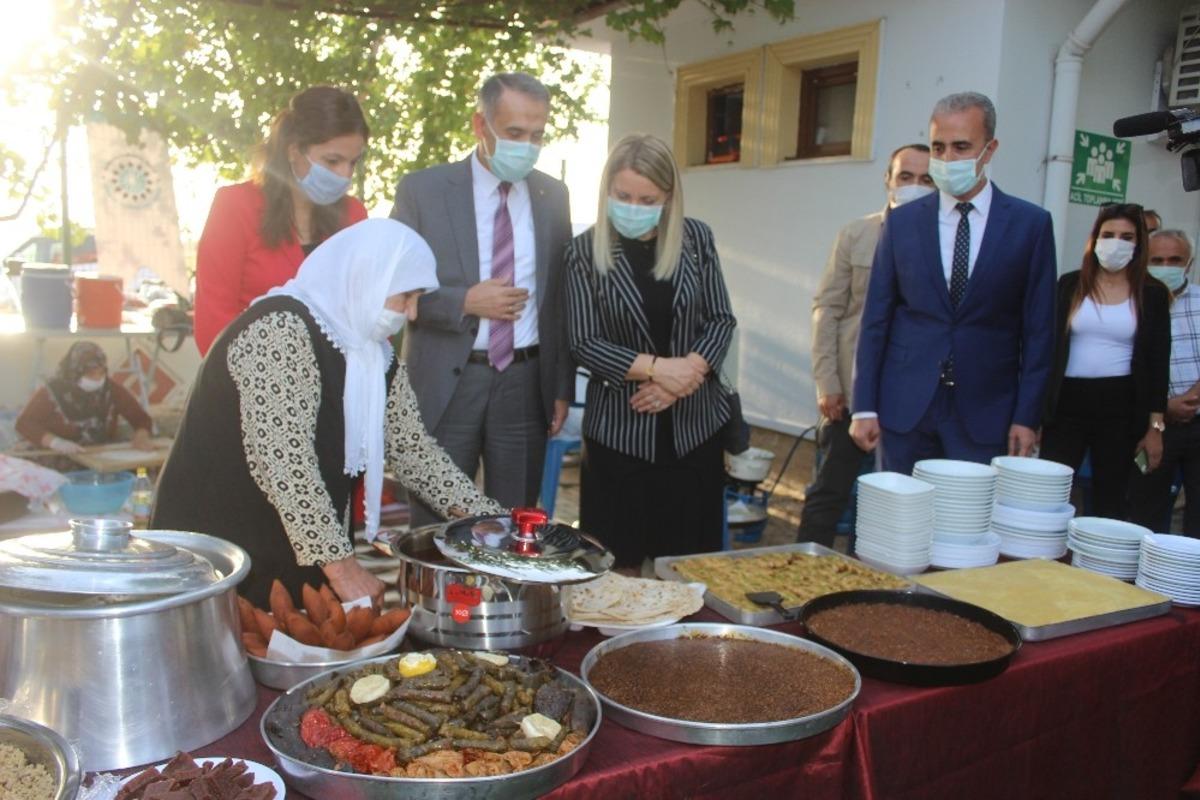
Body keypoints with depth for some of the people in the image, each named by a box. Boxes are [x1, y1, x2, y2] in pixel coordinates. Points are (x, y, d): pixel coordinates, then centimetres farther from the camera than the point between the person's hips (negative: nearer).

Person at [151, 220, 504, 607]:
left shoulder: (376, 356, 6)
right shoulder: (281, 330, -21)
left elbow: (411, 447, 9)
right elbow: (282, 461, -27)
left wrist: (488, 518, 2)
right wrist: (341, 565, -25)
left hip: (301, 554, 8)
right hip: (220, 542, -7)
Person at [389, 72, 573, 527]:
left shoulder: (553, 195, 7)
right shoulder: (422, 190, -3)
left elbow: (561, 297, 10)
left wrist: (563, 387, 7)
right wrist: (465, 302, -16)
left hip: (526, 384, 3)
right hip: (446, 384, -2)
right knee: (436, 531, 8)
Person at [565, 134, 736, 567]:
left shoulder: (696, 238, 3)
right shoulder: (585, 251, -4)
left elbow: (721, 319, 4)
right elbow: (584, 343, -7)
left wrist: (684, 375, -12)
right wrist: (656, 367, -18)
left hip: (693, 422, 2)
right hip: (620, 427, -2)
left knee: (691, 559, 7)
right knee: (619, 563, 4)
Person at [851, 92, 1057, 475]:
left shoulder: (1031, 224, 1)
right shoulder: (902, 221, 5)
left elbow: (1038, 331, 2)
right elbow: (876, 319, 4)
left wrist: (1027, 416, -3)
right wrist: (865, 406, 0)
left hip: (984, 411, -1)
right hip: (905, 406, 1)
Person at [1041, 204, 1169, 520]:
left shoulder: (1152, 295, 4)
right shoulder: (1069, 285, 5)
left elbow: (1158, 362, 5)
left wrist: (1155, 426, 0)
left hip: (1121, 404, 0)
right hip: (1068, 401, 0)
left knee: (1110, 503, 7)